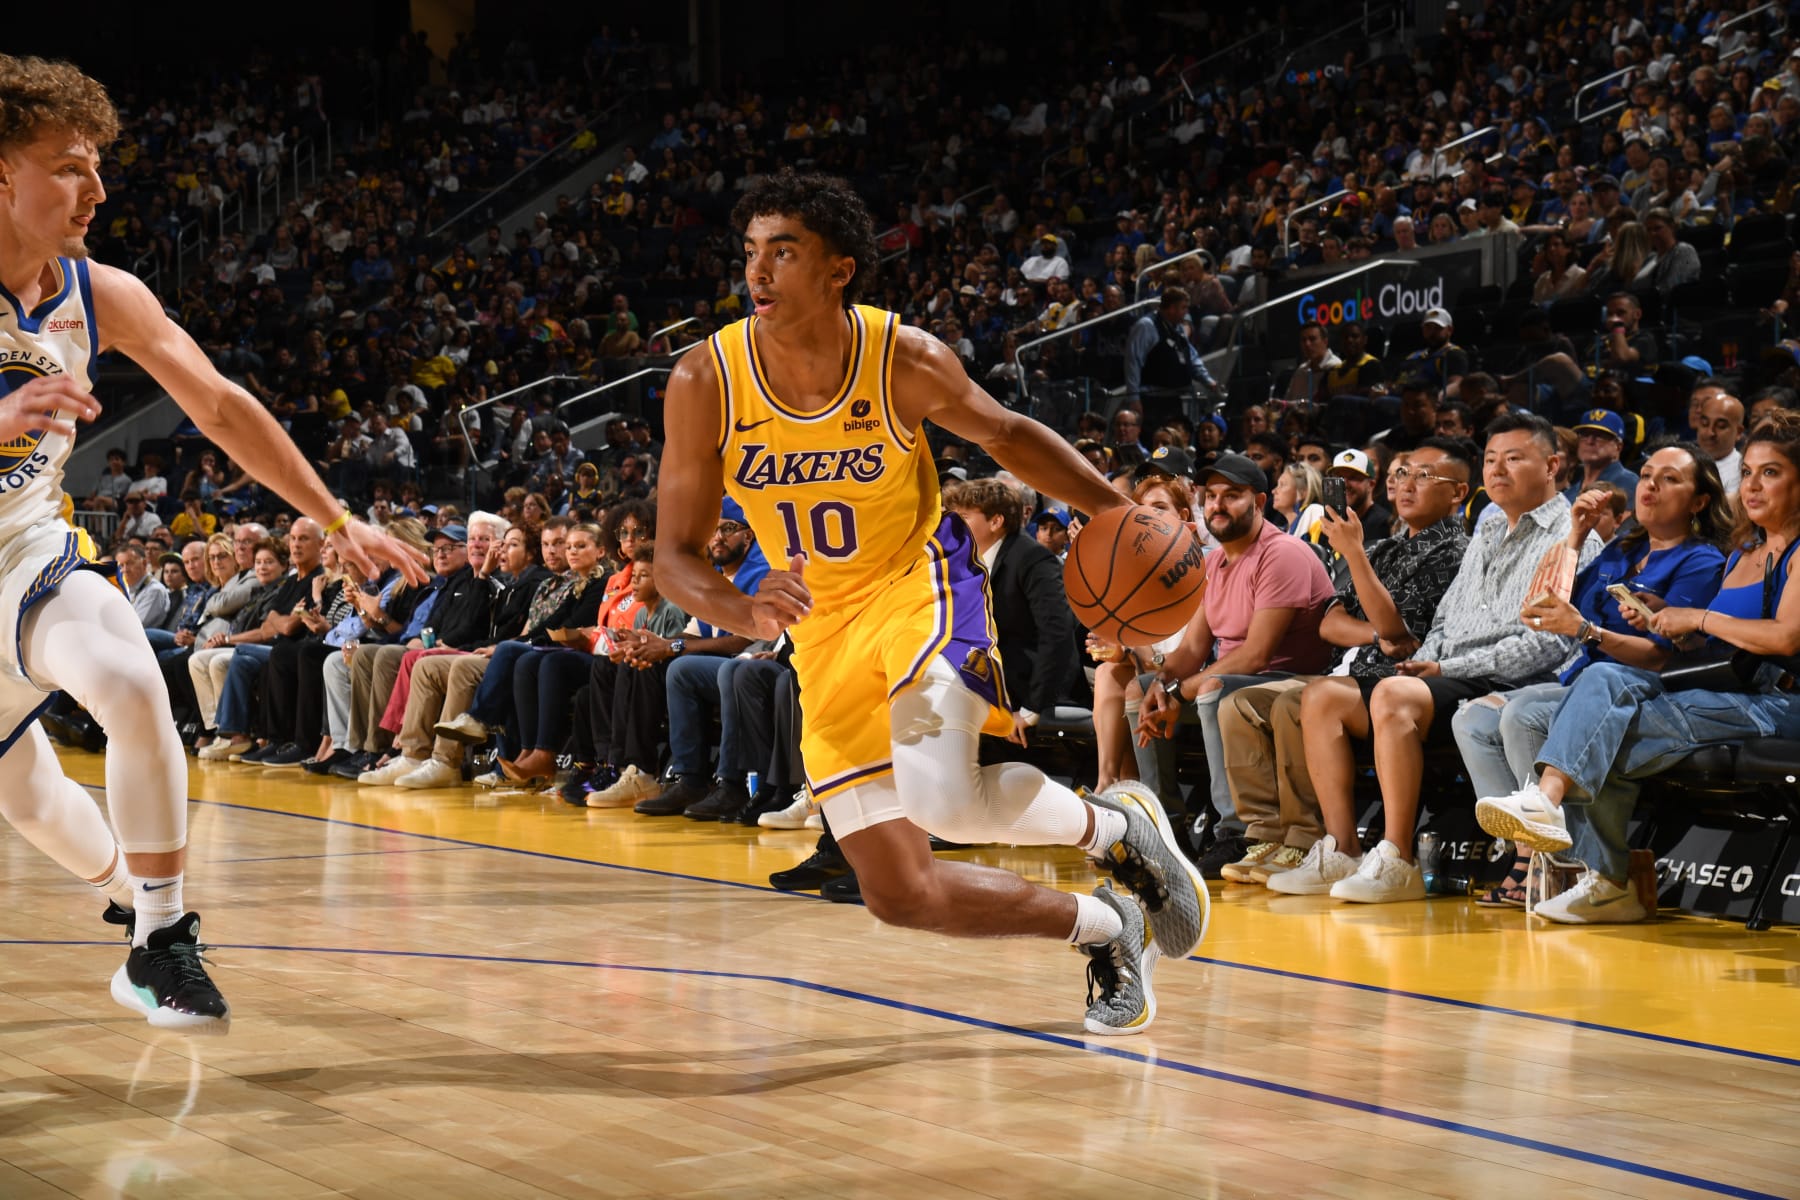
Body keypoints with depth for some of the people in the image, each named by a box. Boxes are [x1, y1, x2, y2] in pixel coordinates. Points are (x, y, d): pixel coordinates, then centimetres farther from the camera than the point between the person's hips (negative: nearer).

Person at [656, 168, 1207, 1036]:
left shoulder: (906, 360, -19)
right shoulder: (704, 384, -17)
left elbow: (1005, 435, 2)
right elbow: (676, 555, -10)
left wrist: (1116, 511, -11)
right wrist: (748, 614, -32)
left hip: (920, 585, -3)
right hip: (824, 627, 3)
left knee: (940, 798, -32)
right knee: (901, 895, -1)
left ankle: (1115, 826, 0)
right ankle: (1104, 929, 23)